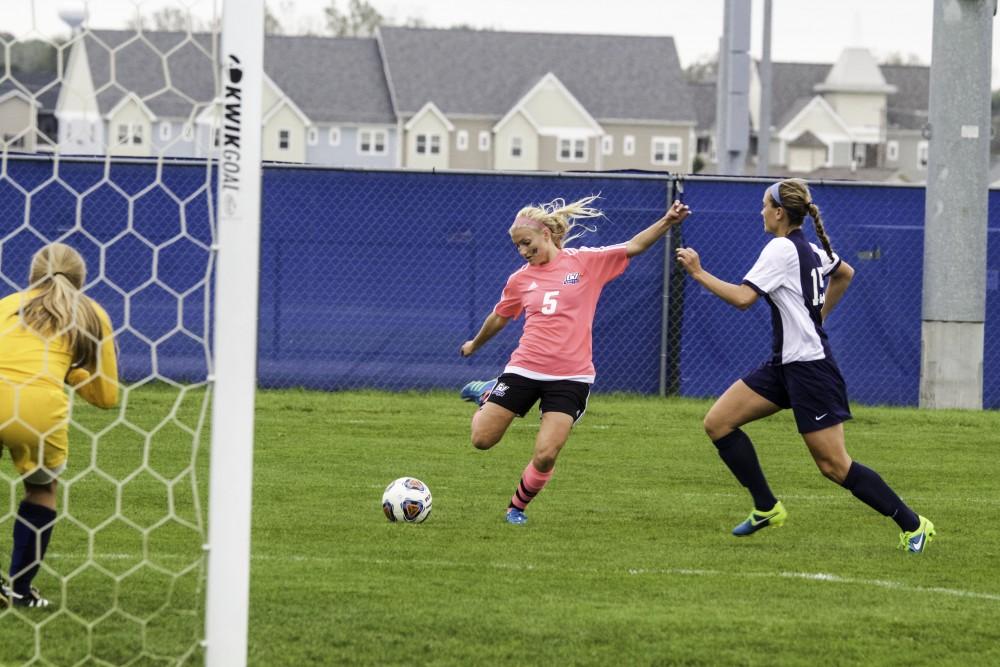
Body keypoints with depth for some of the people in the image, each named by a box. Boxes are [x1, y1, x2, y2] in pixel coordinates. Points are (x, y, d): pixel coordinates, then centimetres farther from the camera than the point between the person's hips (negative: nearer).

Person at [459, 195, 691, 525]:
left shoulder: (586, 262, 0)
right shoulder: (520, 279, 7)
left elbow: (633, 247, -6)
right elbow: (500, 317, 25)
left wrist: (667, 221, -21)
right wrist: (475, 344, 40)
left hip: (570, 377, -2)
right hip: (524, 369, 3)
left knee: (545, 457, -11)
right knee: (482, 439, 1)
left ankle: (518, 507, 17)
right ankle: (486, 396, 34)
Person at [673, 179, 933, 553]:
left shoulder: (781, 249, -15)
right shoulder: (811, 250, 11)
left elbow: (742, 298, -23)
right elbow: (845, 273, 32)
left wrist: (698, 273, -12)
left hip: (809, 367, -10)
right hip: (784, 364, 10)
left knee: (834, 466, -8)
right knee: (718, 423, 4)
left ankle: (913, 525, -1)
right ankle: (766, 508, 9)